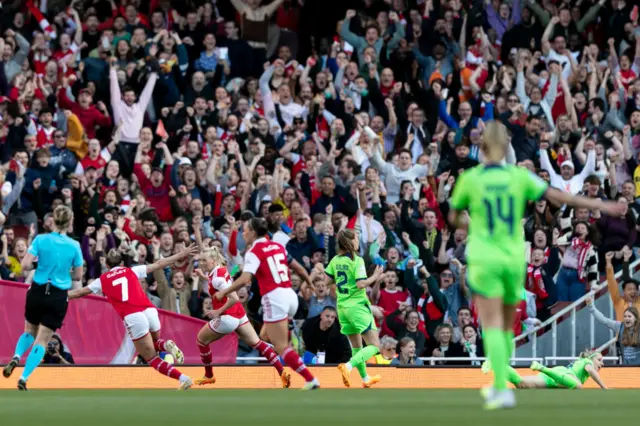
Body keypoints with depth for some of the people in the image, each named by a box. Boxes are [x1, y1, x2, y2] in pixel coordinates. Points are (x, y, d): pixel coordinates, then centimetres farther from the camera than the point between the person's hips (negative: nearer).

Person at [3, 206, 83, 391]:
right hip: (58, 297, -1)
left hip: (37, 292, 1)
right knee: (42, 340, 4)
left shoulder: (41, 240, -6)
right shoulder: (74, 246, -5)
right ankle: (23, 378, -10)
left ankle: (16, 357, -5)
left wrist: (39, 264, 8)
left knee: (30, 332, 24)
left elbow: (25, 266, -12)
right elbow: (78, 276, 3)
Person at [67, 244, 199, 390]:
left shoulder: (102, 280, 18)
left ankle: (183, 378, -14)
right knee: (154, 344, 31)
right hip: (150, 311, 3)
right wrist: (182, 254, 29)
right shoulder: (132, 271, 20)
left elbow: (78, 293, 28)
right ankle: (166, 345, -5)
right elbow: (159, 264, 21)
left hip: (133, 317, -3)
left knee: (152, 359, 7)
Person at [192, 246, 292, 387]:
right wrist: (203, 276, 26)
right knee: (256, 343, 7)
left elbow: (234, 298, -28)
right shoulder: (221, 270, 5)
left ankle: (209, 376, 20)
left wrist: (219, 312, -20)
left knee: (201, 339, 11)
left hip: (227, 317, -9)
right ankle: (282, 373, 0)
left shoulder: (216, 277, -21)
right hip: (239, 314, 9)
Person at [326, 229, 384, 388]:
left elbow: (328, 281, 9)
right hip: (358, 306, -7)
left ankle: (365, 378, 28)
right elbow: (361, 284, -20)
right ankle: (348, 366, -28)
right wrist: (375, 277, -6)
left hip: (342, 306, 8)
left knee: (356, 346, 20)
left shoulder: (335, 260, 6)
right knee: (374, 346, -7)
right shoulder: (357, 260, -13)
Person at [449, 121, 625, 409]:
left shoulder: (469, 179, -4)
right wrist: (600, 205, 4)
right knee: (506, 327, 17)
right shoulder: (519, 176, -1)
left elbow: (454, 217, 9)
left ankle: (502, 391, -19)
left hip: (484, 259, -3)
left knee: (492, 326, -7)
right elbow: (558, 197, -3)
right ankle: (498, 385, 24)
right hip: (514, 260, 3)